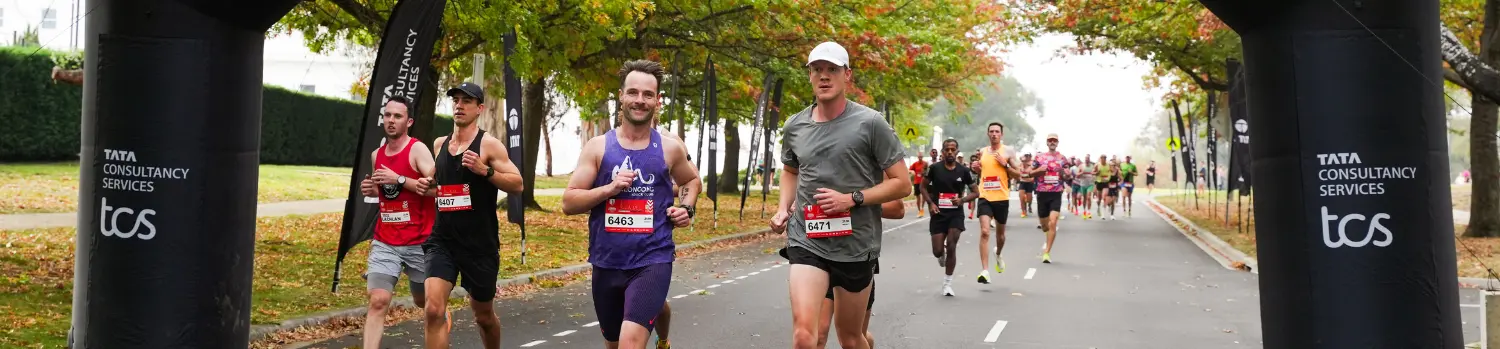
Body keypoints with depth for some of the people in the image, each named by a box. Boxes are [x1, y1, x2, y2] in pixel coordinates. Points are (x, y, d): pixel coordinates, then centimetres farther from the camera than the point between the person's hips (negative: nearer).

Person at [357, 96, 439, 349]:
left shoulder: (418, 150, -10)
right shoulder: (376, 155, 9)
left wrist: (400, 179, -25)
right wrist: (370, 189, 3)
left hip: (420, 242, -4)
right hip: (385, 242, 4)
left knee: (424, 300, 17)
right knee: (378, 301, -12)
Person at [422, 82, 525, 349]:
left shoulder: (489, 145, -7)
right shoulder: (440, 144, 9)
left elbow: (517, 185, -13)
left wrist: (485, 170, -26)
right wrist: (427, 188, 10)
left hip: (480, 244, -3)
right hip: (442, 240, 3)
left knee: (483, 315, 14)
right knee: (434, 310, -15)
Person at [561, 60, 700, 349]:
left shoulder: (670, 148, 1)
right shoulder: (597, 147, -1)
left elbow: (692, 180, 22)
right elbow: (568, 203, -4)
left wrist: (687, 208, 3)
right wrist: (609, 189, -18)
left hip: (652, 261, -2)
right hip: (607, 263, 2)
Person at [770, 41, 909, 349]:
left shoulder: (870, 123, -8)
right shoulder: (794, 127, 4)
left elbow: (902, 184, -6)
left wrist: (852, 199, -17)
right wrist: (783, 208, 8)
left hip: (856, 247, -1)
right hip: (806, 243, 1)